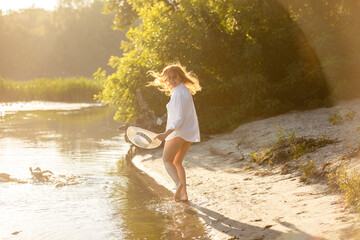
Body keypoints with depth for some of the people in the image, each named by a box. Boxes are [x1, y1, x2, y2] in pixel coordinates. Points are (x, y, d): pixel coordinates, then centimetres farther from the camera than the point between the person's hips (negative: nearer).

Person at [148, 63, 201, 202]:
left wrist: (166, 133, -27)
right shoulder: (184, 90, 14)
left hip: (178, 132, -9)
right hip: (189, 133, 9)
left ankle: (179, 183, -26)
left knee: (167, 160, -1)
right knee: (177, 162, 17)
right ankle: (183, 193, 13)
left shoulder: (179, 94, -17)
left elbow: (179, 118, -23)